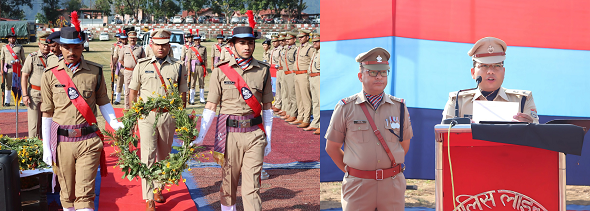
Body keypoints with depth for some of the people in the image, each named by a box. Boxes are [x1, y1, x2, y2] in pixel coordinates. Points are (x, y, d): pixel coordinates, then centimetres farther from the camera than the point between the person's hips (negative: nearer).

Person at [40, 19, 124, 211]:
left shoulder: (95, 72, 3)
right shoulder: (50, 75, 2)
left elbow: (103, 102, 12)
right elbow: (47, 114, 5)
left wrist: (114, 123, -6)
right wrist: (46, 148, 3)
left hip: (88, 141, -1)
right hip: (62, 142, 1)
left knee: (84, 194, -5)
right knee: (67, 194, 11)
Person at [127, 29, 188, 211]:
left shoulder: (179, 66, 5)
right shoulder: (142, 65, 4)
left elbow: (182, 93, 9)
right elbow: (133, 90, 10)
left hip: (169, 115, 2)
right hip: (147, 115, -1)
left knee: (164, 155, 13)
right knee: (148, 155, -8)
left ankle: (158, 188, 33)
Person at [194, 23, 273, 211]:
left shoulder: (263, 70, 7)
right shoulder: (220, 71, 1)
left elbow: (267, 107, 12)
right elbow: (210, 106, 1)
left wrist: (268, 139, 11)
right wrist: (201, 136, -9)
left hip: (255, 134, 1)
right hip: (229, 133, -1)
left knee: (252, 188, -2)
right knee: (228, 183, 8)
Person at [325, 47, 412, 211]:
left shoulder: (399, 107, 5)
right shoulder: (345, 108, -1)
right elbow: (332, 147, 5)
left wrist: (391, 169, 12)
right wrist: (352, 172, 6)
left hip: (392, 185, 2)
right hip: (358, 185, -2)